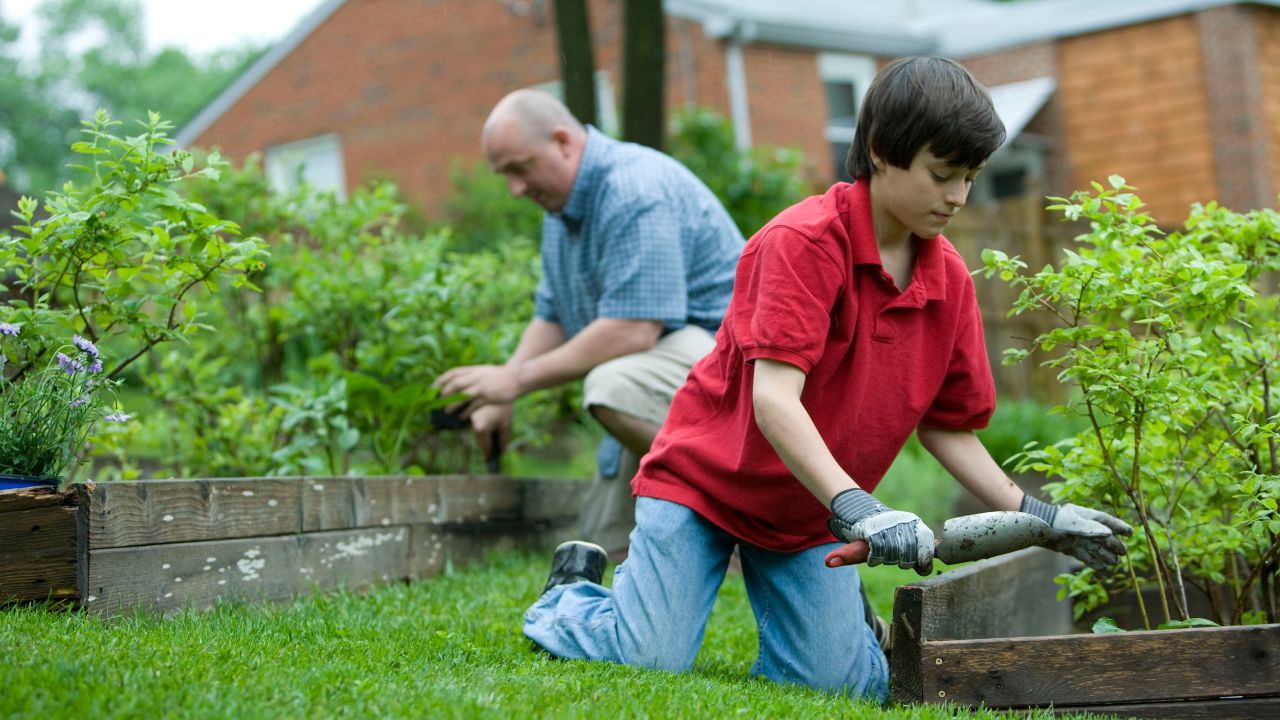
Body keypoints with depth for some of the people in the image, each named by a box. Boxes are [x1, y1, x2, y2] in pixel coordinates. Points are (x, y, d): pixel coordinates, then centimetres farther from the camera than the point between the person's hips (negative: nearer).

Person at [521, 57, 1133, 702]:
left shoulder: (950, 279, -2)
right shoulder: (803, 240, -22)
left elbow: (947, 428, 5)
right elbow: (773, 397, -31)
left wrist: (1036, 516, -4)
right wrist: (854, 507, -41)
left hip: (812, 514, 5)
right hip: (703, 477, -5)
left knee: (841, 683, -9)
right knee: (652, 661, -15)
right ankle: (572, 593, 17)